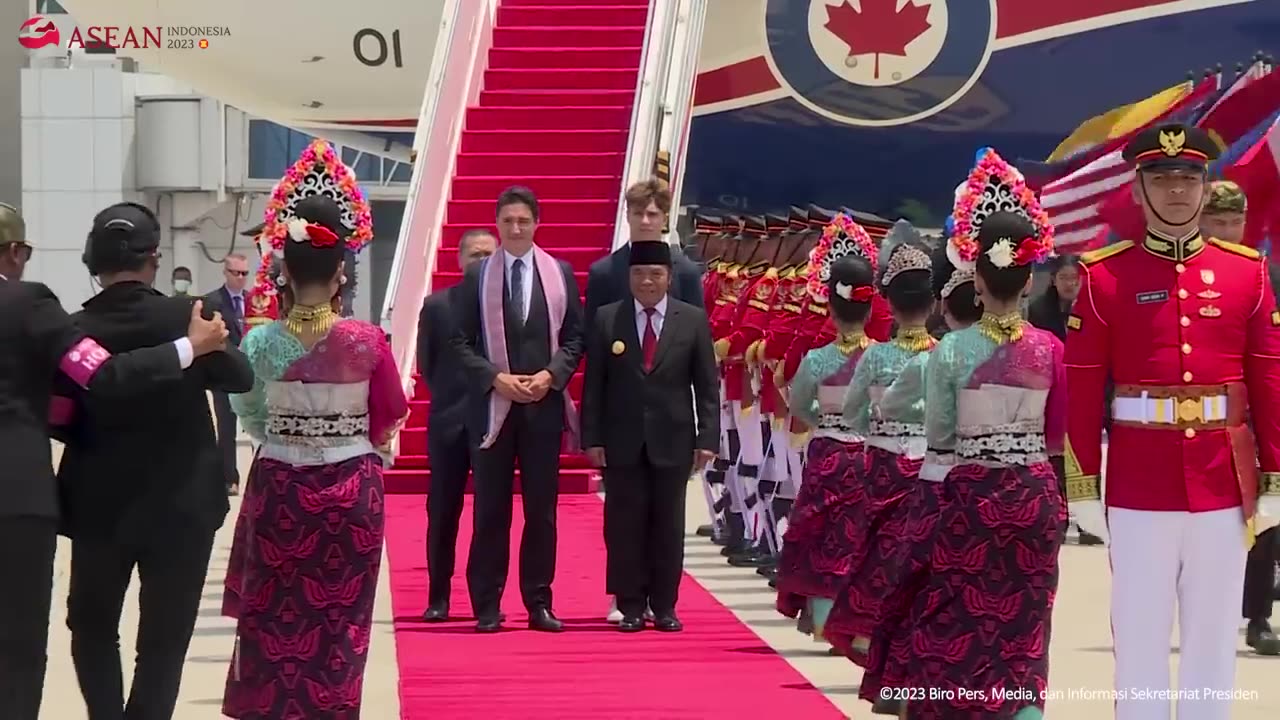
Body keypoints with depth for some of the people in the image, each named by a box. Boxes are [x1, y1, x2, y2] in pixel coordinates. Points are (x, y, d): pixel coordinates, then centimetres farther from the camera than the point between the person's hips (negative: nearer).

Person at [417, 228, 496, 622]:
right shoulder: (437, 305, 3)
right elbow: (426, 365, 8)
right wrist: (452, 399, 4)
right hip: (449, 422, 1)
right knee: (442, 514, 4)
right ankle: (438, 597, 10)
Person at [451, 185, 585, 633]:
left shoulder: (560, 273, 6)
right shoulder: (477, 275, 2)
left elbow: (575, 336, 6)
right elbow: (462, 341, 1)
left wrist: (551, 374, -10)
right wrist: (496, 378, -12)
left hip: (545, 405, 1)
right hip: (491, 405, -1)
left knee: (542, 509, 5)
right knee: (491, 509, 3)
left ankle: (539, 602, 12)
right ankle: (486, 605, 8)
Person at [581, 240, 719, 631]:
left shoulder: (693, 320, 3)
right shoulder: (606, 319, 3)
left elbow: (707, 384, 3)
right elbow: (594, 383, 3)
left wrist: (707, 438, -4)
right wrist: (592, 437, -4)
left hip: (672, 441, 0)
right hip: (622, 441, 0)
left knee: (669, 525, 5)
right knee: (625, 525, 2)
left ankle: (664, 606, 14)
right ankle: (631, 606, 9)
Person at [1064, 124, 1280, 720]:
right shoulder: (1104, 275, -1)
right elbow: (1082, 387, -1)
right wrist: (1082, 486, -4)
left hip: (1225, 483, 2)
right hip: (1138, 486, -2)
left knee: (1213, 642, 8)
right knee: (1140, 640, 4)